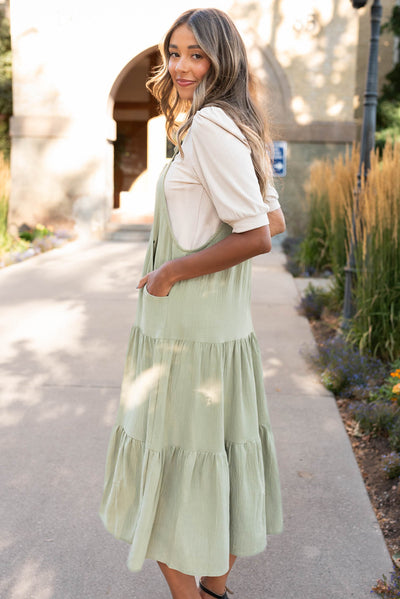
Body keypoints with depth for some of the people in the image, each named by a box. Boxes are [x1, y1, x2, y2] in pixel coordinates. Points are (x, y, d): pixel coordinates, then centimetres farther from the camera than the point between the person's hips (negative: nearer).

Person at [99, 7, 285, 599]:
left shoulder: (209, 124, -16)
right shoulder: (238, 127, 13)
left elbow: (257, 237, -23)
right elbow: (274, 220, 19)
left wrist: (172, 271, -15)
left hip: (188, 334, -10)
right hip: (225, 325, 10)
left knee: (173, 471, 5)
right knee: (218, 462, 20)